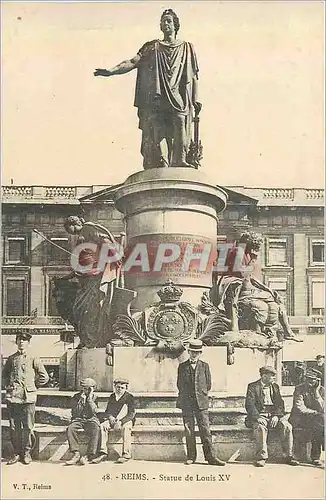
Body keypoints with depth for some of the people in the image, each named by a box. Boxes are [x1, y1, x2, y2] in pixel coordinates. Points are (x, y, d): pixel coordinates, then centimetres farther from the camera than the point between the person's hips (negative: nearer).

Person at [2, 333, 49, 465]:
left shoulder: (33, 359, 4)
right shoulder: (11, 358, 13)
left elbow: (44, 377, 4)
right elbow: (4, 375, 26)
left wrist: (32, 386, 5)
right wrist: (8, 385, 12)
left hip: (28, 397, -3)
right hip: (12, 397, 3)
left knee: (28, 427, -1)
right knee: (14, 427, 4)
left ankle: (26, 453, 10)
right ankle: (16, 453, 13)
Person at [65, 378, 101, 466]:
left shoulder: (95, 397, 6)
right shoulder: (76, 397, 6)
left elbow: (94, 411, -10)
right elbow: (75, 413, -5)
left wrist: (90, 398, -12)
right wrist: (81, 400, -11)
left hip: (91, 419, -1)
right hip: (78, 419, 1)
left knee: (96, 430, -34)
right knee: (70, 428, -31)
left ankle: (88, 456, -33)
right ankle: (76, 454, -27)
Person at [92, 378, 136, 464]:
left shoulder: (129, 397, 1)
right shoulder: (112, 397, 16)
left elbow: (132, 414, -8)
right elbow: (107, 411, 16)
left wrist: (121, 422, -21)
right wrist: (110, 417, -8)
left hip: (126, 421, -4)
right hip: (113, 420, 4)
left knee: (125, 428, -38)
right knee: (102, 426, -25)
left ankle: (126, 454, -35)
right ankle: (103, 453, -28)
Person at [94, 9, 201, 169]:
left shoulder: (187, 48, 21)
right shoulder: (152, 47, 20)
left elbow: (193, 77, 16)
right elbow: (133, 62, 7)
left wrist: (195, 100, 4)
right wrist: (112, 70, -9)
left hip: (179, 102, 0)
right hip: (156, 101, 0)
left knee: (180, 140, -15)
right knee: (156, 139, -11)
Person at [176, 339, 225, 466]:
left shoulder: (205, 366, 8)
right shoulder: (182, 366, 8)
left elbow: (208, 385, 11)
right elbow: (180, 385, 12)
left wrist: (201, 395, 10)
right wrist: (186, 396, 10)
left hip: (201, 403, 0)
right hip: (187, 403, 1)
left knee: (205, 430, -3)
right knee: (189, 431, 2)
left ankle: (210, 457, -1)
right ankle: (191, 457, 9)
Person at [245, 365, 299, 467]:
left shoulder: (275, 387, 17)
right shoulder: (253, 387, 3)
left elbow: (280, 404, 8)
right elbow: (249, 404, -7)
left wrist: (276, 416, -11)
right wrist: (257, 417, -23)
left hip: (274, 415, 4)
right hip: (260, 415, -4)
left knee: (286, 426, -24)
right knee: (260, 428, -35)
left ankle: (289, 456, -16)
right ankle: (262, 457, -29)